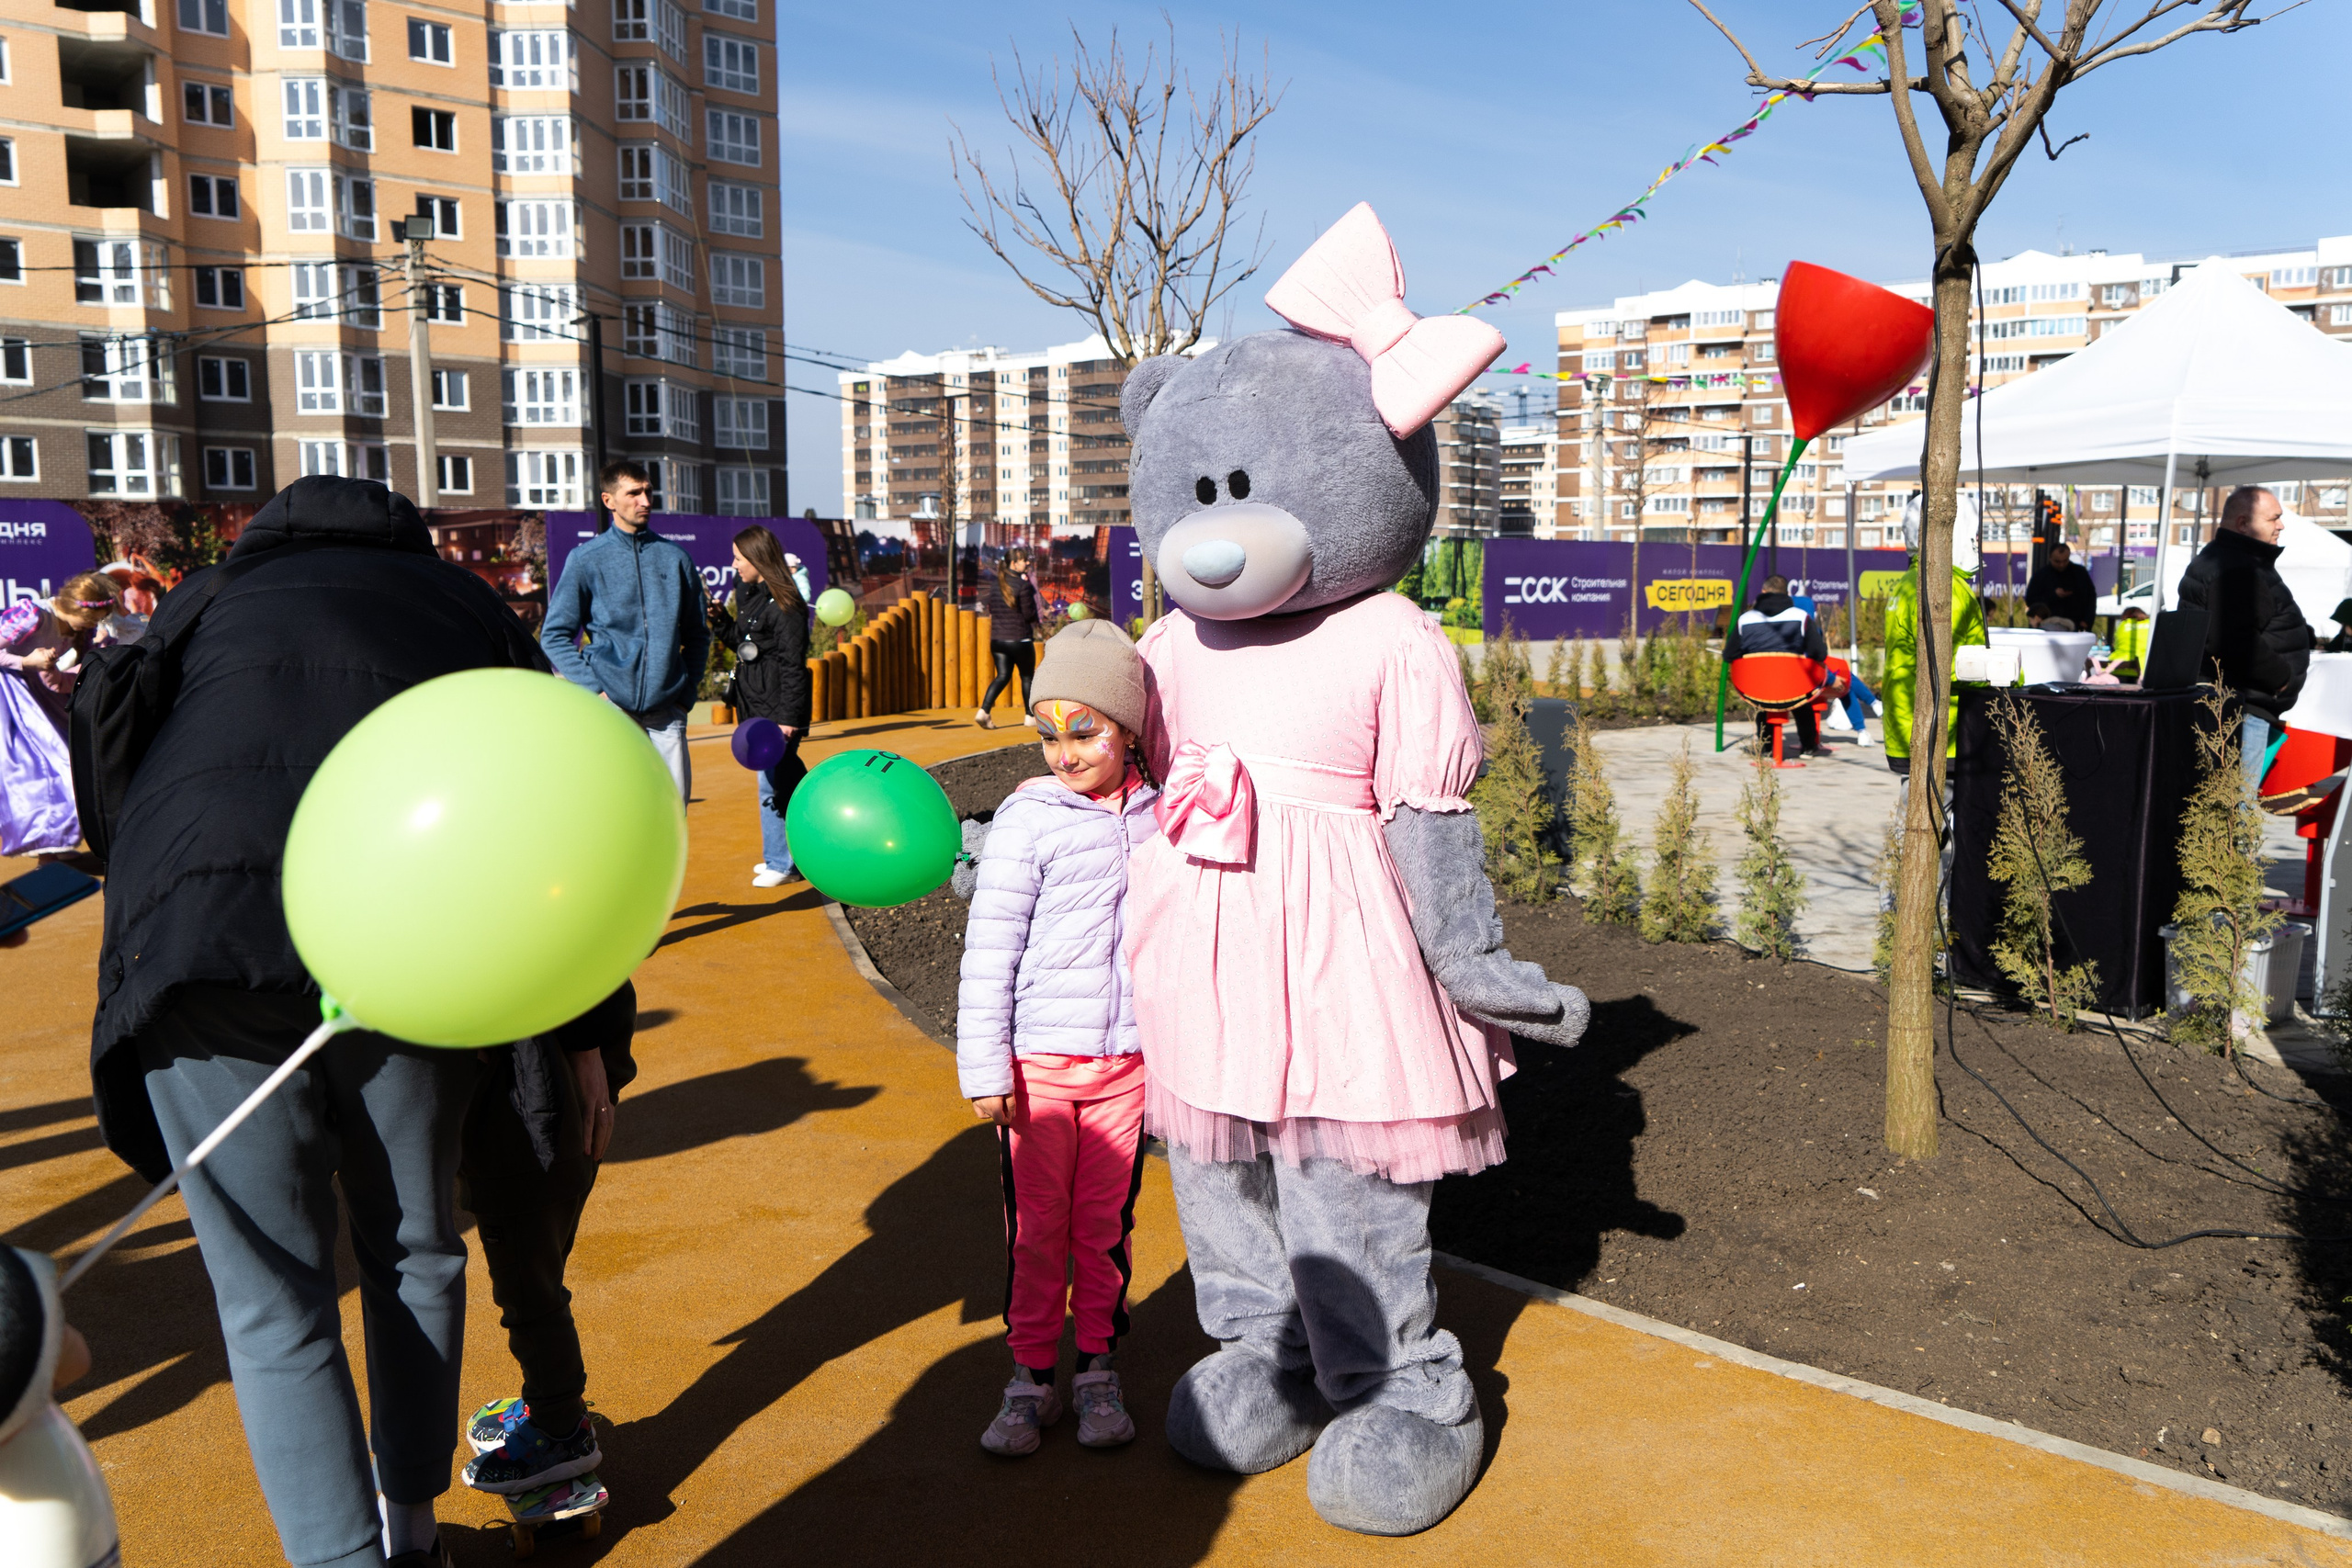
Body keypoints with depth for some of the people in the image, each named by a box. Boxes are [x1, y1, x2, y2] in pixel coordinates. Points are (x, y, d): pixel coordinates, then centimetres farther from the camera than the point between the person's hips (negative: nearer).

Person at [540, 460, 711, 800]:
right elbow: (554, 635, 3)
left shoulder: (675, 557, 10)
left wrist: (688, 691, 6)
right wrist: (594, 689, -7)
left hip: (666, 710, 2)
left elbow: (697, 634, 17)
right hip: (611, 706, -2)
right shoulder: (586, 560, 2)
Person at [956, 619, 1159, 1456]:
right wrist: (984, 1065, -10)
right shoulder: (1028, 820, -9)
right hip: (1039, 1057, -3)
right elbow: (990, 949, -8)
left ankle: (1097, 1370, 26)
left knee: (1106, 1220, 12)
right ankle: (1030, 1375, 22)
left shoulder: (1155, 817, 3)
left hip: (1127, 1057, 3)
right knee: (1037, 1224, 7)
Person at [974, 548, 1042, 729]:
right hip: (1020, 639, -5)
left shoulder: (996, 584, 7)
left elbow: (990, 610, 14)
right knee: (1027, 677, 12)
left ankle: (983, 711, -11)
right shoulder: (1023, 585, -13)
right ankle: (1030, 716, 19)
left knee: (1002, 676, 8)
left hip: (997, 639, 5)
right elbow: (1030, 614, -14)